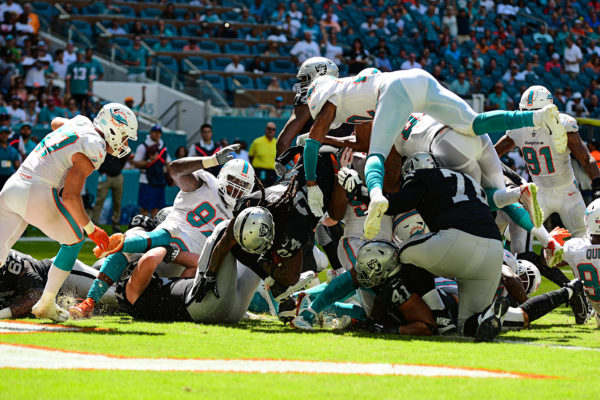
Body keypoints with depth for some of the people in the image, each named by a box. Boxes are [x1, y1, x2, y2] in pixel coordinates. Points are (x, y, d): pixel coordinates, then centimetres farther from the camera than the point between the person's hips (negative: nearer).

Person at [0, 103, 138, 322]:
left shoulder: (81, 123, 17)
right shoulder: (93, 148, -8)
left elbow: (56, 123, 44)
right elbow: (70, 196, -13)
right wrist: (91, 230, -3)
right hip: (37, 194, -8)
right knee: (74, 240, 16)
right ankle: (46, 306, 21)